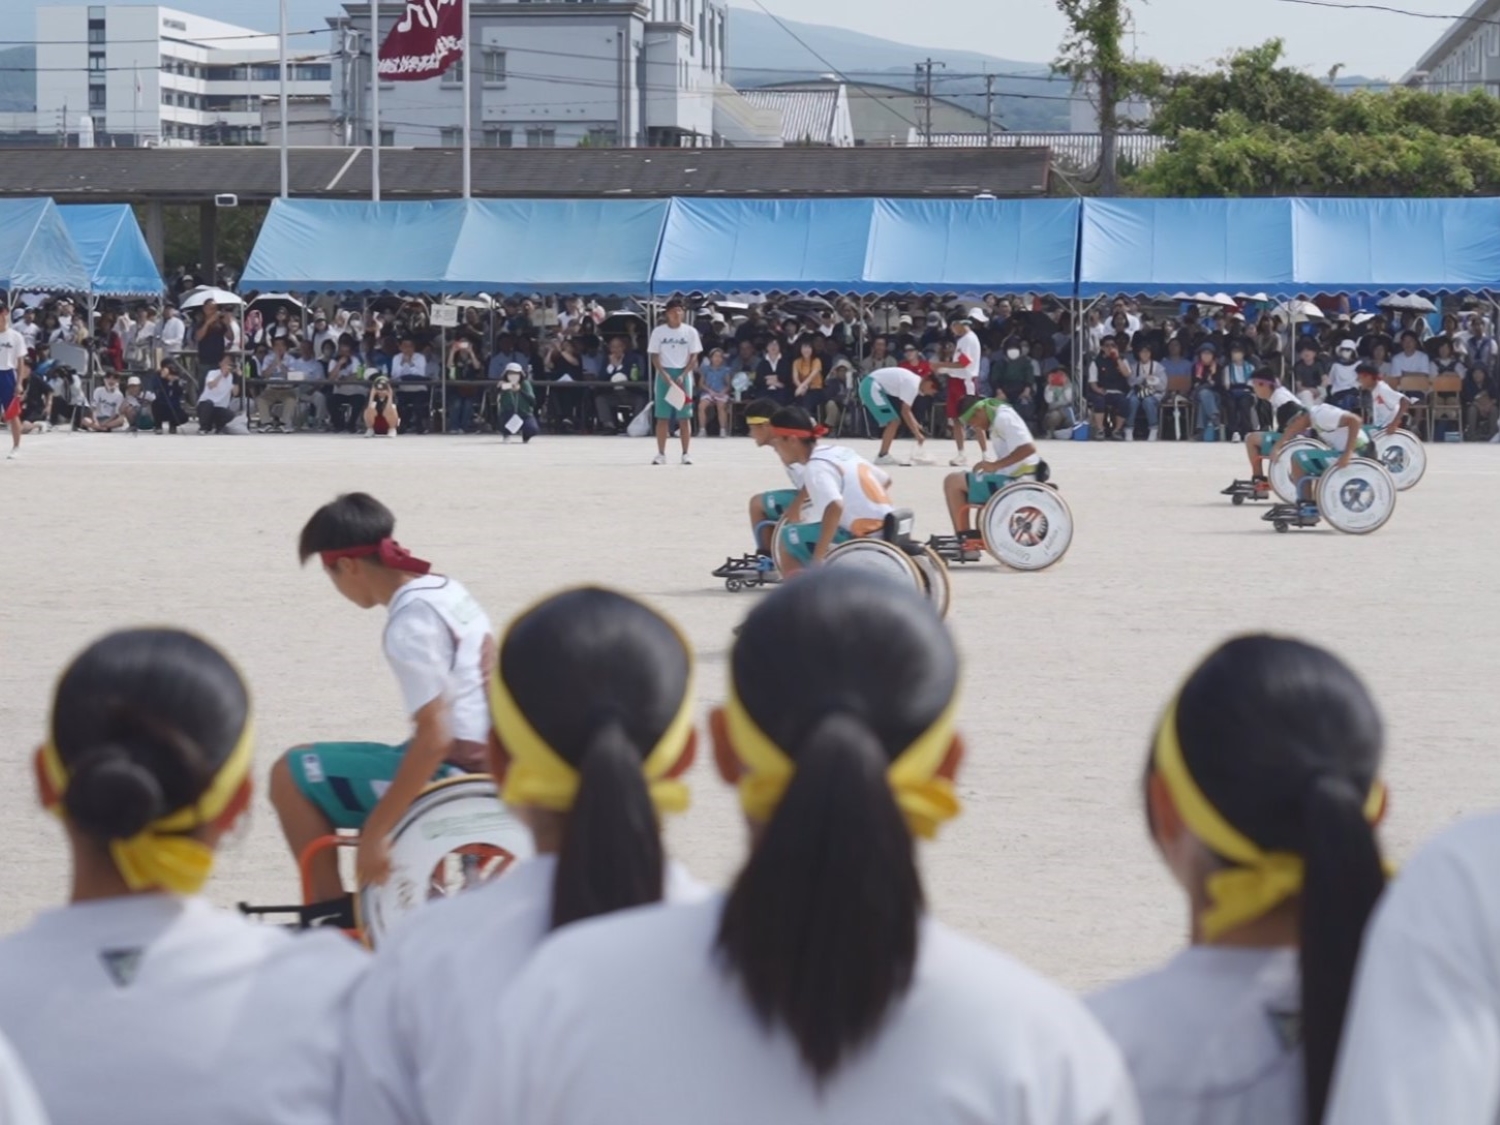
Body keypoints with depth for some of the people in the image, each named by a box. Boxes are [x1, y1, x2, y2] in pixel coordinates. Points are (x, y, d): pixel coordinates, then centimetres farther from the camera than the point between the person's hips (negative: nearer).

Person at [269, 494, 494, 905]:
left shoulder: (409, 624, -20)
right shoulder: (447, 591, 7)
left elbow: (435, 738, -25)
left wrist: (375, 833, -23)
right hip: (484, 767, 9)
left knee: (291, 774, 0)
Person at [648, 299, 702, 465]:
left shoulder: (690, 331, 2)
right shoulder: (658, 331, 2)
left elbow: (694, 358, 2)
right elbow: (654, 356, 2)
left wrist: (683, 376, -11)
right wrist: (665, 375, -12)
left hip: (683, 375, 0)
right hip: (664, 375, 0)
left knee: (684, 417, -1)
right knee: (662, 417, -1)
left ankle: (685, 454, 2)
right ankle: (661, 454, 1)